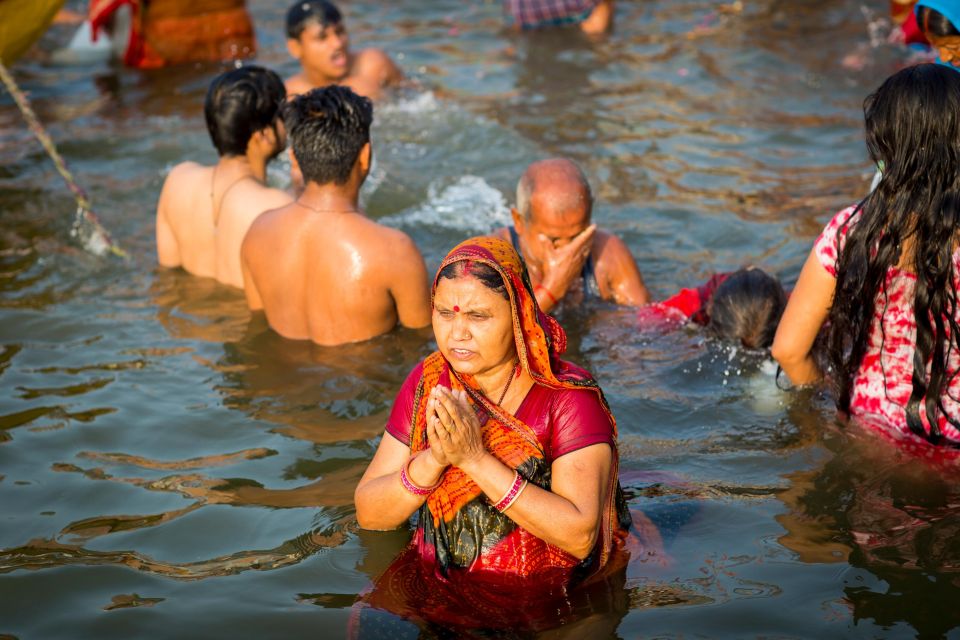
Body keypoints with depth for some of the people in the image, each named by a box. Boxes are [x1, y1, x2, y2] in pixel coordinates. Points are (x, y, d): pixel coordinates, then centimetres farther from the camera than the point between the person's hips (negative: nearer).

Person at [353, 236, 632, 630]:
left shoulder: (569, 399, -12)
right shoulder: (427, 383, 1)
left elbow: (579, 535, -22)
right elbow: (369, 515, -1)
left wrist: (476, 459, -25)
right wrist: (433, 460, -19)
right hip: (435, 587, 4)